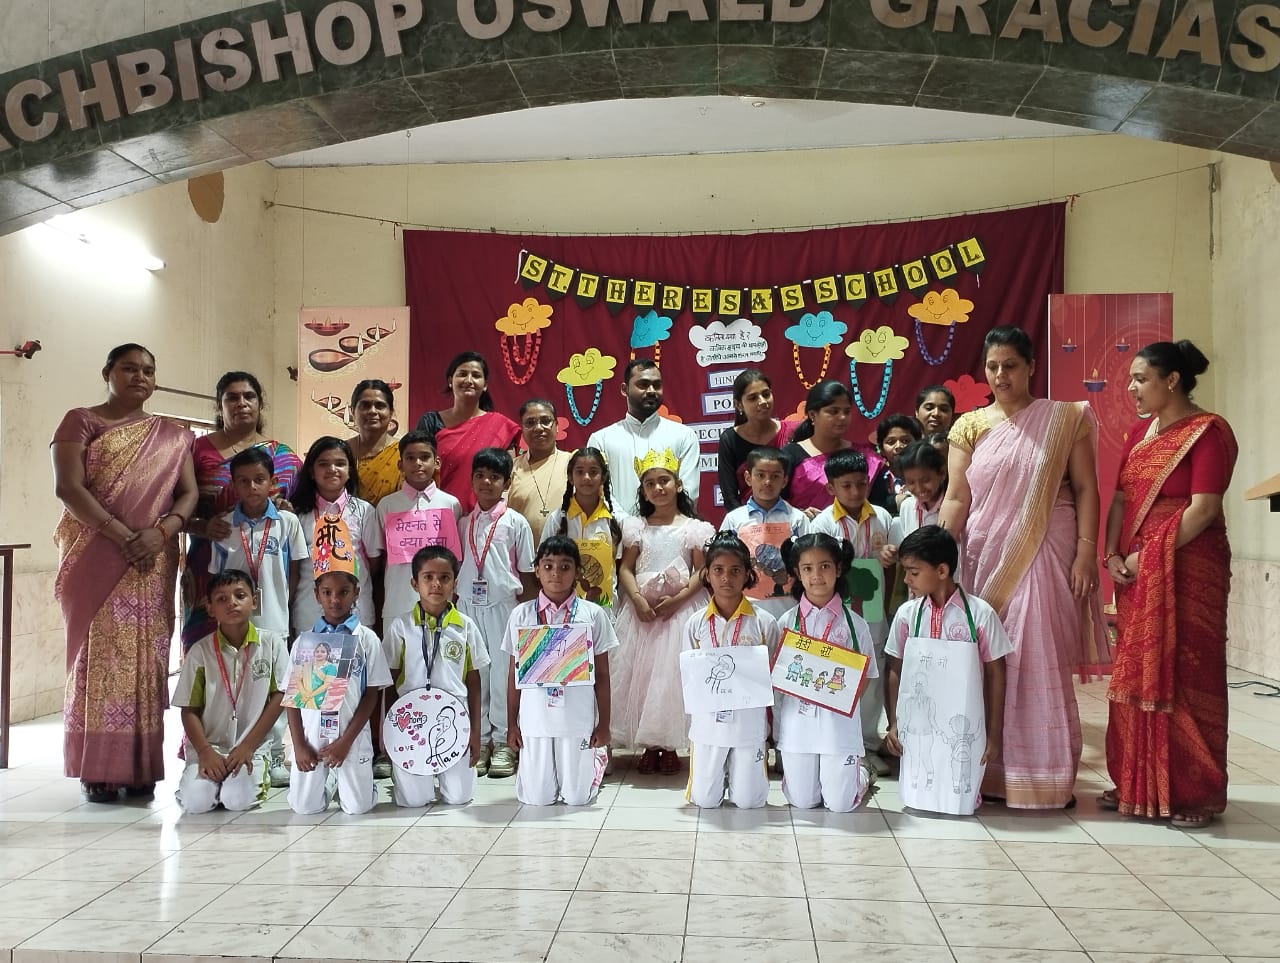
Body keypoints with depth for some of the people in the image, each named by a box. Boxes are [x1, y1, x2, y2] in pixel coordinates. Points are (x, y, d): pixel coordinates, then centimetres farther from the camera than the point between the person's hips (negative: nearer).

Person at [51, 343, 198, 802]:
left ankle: (141, 768, 6)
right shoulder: (80, 421, 4)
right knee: (98, 657, -3)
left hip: (154, 565, 3)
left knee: (146, 661, 1)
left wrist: (161, 531, -14)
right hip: (95, 562, -2)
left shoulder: (173, 436, 14)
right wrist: (124, 536, -18)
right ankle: (97, 770, 2)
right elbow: (68, 488, -8)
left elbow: (189, 494, 7)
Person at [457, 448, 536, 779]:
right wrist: (454, 603, 4)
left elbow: (527, 573, 2)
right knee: (474, 672, 5)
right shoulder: (463, 524, 11)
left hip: (503, 604, -3)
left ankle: (502, 742, 10)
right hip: (468, 605, 3)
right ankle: (479, 741, 14)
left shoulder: (516, 523, 2)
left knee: (502, 671, 0)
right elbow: (455, 567, 12)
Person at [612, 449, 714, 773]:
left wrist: (678, 598, -15)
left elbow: (702, 571, -2)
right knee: (642, 673, 2)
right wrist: (637, 599, -11)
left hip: (681, 609, -2)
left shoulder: (694, 528, 2)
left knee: (673, 672, -3)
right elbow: (626, 569, 5)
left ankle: (670, 747, 8)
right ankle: (649, 746, 13)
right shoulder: (636, 527, 9)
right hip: (643, 611, 3)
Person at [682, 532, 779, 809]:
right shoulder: (695, 623, 0)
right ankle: (721, 773, 37)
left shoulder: (764, 623, -5)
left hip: (750, 721, -1)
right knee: (704, 800, 6)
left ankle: (738, 771, 35)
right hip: (707, 721, 1)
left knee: (748, 801, 4)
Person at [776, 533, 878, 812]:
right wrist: (778, 724, -8)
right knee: (802, 802, 6)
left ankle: (861, 772, 33)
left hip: (839, 723, -1)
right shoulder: (787, 622, 0)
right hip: (797, 722, 1)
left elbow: (867, 676, 4)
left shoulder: (854, 624, -2)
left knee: (840, 804, 1)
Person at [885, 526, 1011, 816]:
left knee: (961, 802, -1)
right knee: (916, 798, 2)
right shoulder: (907, 613, -2)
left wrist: (994, 733, -2)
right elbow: (894, 671, 5)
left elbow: (995, 674, -3)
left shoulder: (980, 613, -9)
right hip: (917, 725, 2)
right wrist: (893, 723, -1)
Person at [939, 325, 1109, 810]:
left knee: (1039, 660, -3)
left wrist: (1086, 551, -9)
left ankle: (1045, 776, 7)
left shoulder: (1065, 419, 4)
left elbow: (1085, 489, 1)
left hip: (1043, 556, -2)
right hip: (986, 558, 2)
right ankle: (991, 771, 14)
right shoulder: (970, 426, 8)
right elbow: (956, 498, 4)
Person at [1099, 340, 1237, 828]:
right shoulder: (1139, 432, 14)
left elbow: (1203, 509, -16)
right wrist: (1112, 555, -2)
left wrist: (1152, 556, -15)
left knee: (1184, 677, -3)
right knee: (1136, 676, 10)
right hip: (1136, 572, 7)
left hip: (1186, 569, -7)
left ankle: (1196, 792, 8)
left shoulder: (1208, 431, -8)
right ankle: (1139, 784, 20)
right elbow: (1121, 499, 12)